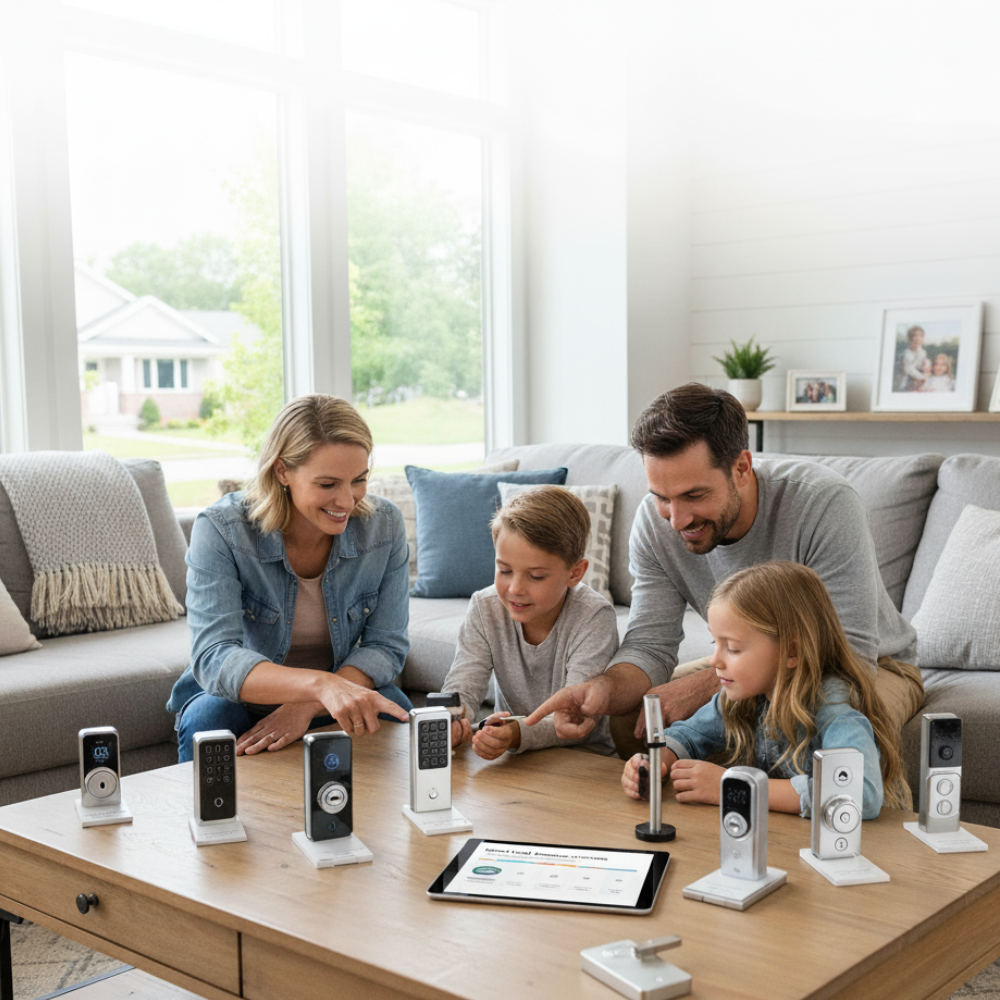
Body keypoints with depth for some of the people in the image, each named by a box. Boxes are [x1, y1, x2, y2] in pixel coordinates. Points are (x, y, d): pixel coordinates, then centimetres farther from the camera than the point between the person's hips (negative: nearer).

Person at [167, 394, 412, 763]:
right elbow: (213, 660, -34)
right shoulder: (220, 530, -23)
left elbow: (385, 646, -11)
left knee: (393, 714, -28)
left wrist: (307, 707, -29)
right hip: (239, 699, -2)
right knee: (207, 720, -34)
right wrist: (320, 684, -52)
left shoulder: (384, 525, -14)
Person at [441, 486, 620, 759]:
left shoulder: (594, 618, -17)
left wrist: (518, 734, -44)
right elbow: (461, 688, -11)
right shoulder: (485, 609, -5)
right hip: (511, 758, 3)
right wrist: (450, 723, -35)